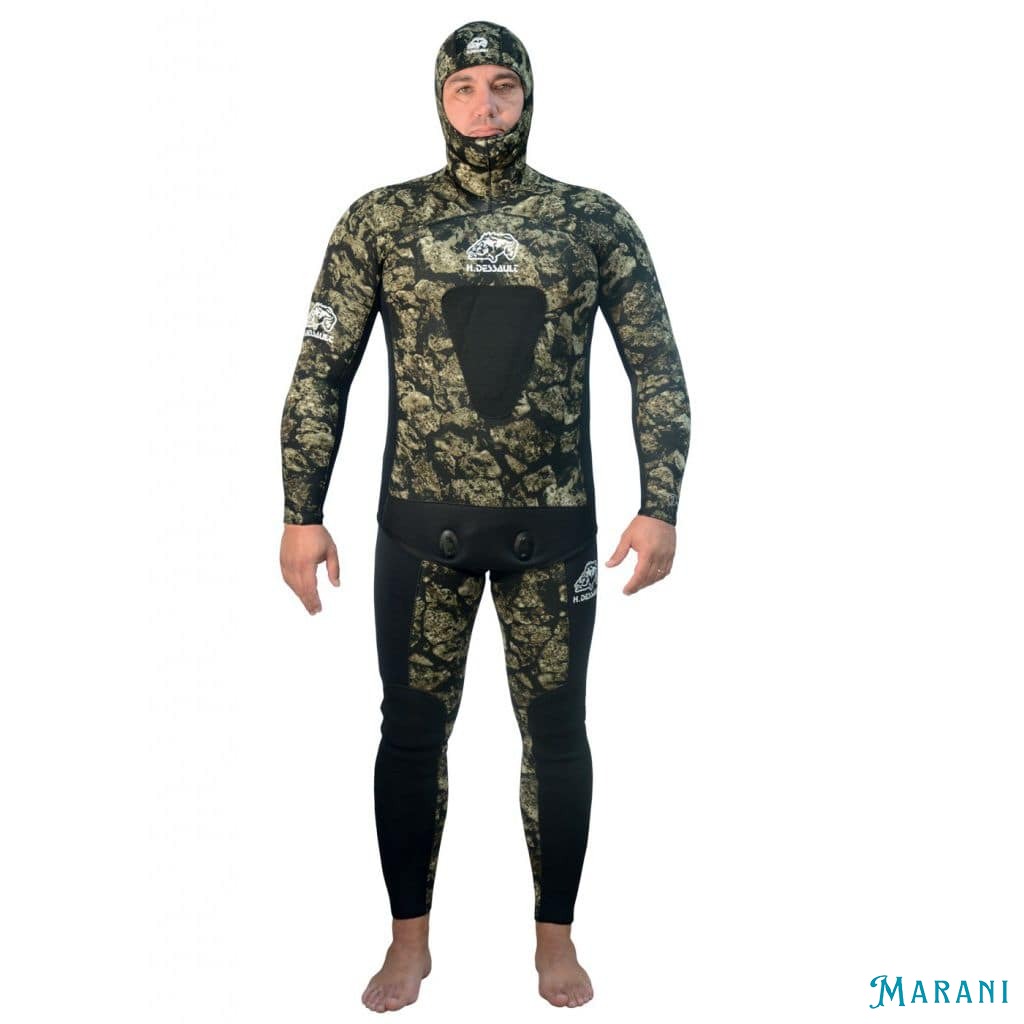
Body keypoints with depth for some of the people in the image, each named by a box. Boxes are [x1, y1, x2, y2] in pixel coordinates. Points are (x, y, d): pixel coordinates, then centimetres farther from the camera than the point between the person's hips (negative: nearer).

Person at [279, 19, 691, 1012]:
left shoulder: (595, 222, 1)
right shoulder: (379, 221, 1)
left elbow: (657, 368, 3)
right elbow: (321, 372, 2)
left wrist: (659, 505, -6)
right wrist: (302, 513, -3)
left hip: (554, 523, 0)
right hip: (421, 522, 0)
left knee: (557, 728, 9)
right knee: (412, 726, 9)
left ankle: (555, 937, 29)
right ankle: (409, 940, 29)